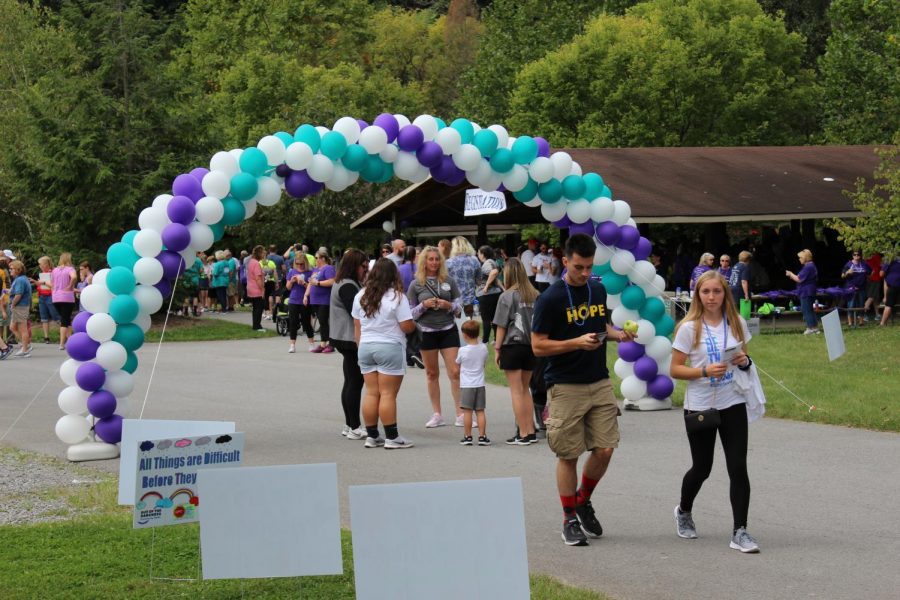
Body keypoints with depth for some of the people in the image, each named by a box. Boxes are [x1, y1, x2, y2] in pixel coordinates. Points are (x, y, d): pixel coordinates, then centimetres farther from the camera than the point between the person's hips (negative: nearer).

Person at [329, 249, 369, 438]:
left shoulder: (349, 284, 18)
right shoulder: (347, 286, -16)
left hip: (346, 339, 11)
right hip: (351, 339, -11)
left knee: (351, 382, 14)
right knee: (355, 382, -8)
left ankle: (350, 425, 19)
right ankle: (354, 428, -7)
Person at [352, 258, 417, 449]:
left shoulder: (361, 296, 6)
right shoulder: (397, 297, -11)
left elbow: (357, 327, 10)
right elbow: (407, 326, -11)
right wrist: (414, 324, 10)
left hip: (366, 347, 5)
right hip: (390, 348, -5)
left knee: (371, 393, 8)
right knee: (388, 394, -4)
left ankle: (371, 436, 11)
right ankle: (392, 437, -1)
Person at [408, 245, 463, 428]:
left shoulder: (448, 281, 3)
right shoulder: (416, 285, 0)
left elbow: (459, 305, 8)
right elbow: (410, 312, 1)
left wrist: (449, 305, -12)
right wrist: (424, 305, -15)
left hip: (448, 329, 0)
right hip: (427, 332, 0)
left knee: (455, 372, -6)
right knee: (432, 373, 8)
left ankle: (460, 414, -3)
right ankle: (436, 415, 15)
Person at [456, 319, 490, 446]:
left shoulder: (463, 350, -11)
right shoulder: (483, 348, -3)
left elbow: (457, 363, 4)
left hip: (466, 385, -3)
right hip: (480, 384, 3)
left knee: (467, 411, 1)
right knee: (480, 411, 6)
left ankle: (467, 436, 3)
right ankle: (482, 436, 3)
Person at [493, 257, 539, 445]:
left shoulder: (507, 297, -10)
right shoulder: (534, 296, 3)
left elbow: (501, 326, -9)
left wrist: (497, 348, -1)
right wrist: (534, 342, 16)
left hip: (512, 346, -5)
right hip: (530, 346, 5)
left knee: (516, 391, 0)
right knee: (525, 389, 16)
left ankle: (522, 434, -1)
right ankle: (530, 432, 15)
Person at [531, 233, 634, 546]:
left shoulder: (598, 290, 8)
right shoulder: (550, 299, -11)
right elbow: (538, 345, -11)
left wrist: (616, 333, 2)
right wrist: (577, 342, -22)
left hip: (600, 383, 5)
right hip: (565, 387, -5)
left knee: (604, 449, 0)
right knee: (568, 455, 1)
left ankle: (583, 501, 24)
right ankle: (570, 519, 13)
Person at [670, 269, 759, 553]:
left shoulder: (737, 323, 3)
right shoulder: (690, 328, -8)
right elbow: (675, 370, -8)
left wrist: (745, 361, -7)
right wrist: (706, 372, -22)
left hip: (733, 405, 2)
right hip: (699, 406, -2)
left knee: (738, 468, -7)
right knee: (702, 468, 10)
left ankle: (740, 531, -4)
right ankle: (684, 511, 40)